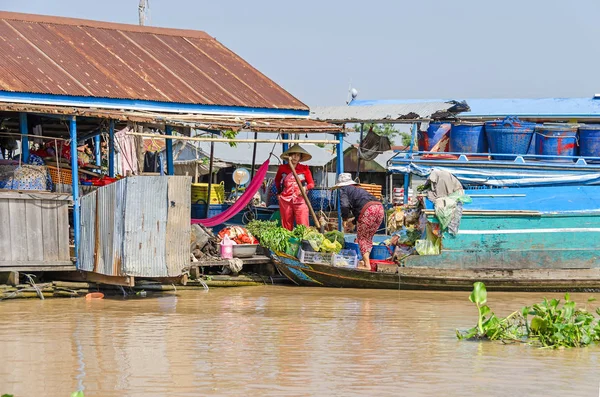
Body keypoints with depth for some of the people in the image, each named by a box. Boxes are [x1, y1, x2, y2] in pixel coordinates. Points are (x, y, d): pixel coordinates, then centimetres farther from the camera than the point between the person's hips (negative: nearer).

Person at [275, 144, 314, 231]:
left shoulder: (304, 169, 5)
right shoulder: (282, 168, 8)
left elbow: (312, 184, 5)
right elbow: (277, 181, 26)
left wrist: (305, 188, -15)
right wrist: (279, 192, 15)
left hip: (300, 200, -1)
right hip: (285, 200, 1)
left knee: (303, 226, -9)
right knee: (287, 226, 1)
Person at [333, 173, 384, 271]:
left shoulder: (343, 190, 12)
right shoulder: (357, 189, 36)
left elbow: (344, 205, -5)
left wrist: (345, 219, 10)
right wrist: (354, 222, 44)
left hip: (368, 210, -7)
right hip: (379, 207, 7)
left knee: (362, 238, 3)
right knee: (368, 238, 19)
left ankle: (367, 265, -3)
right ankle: (366, 261, 20)